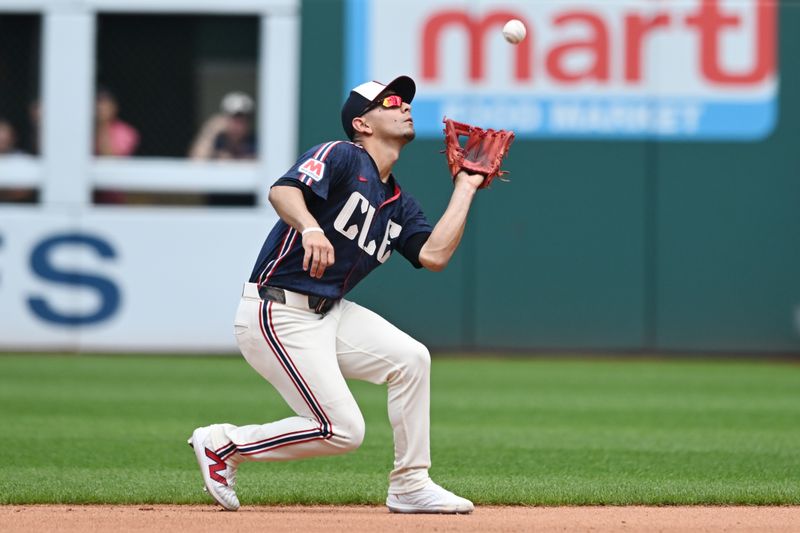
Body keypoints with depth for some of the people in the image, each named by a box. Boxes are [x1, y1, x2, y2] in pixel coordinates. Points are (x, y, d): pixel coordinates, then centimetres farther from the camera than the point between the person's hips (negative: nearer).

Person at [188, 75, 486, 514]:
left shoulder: (398, 205, 15)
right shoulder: (340, 157, -8)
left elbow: (434, 255, 0)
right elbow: (283, 190, -26)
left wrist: (466, 186, 9)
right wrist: (310, 227, -47)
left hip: (330, 312, 9)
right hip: (279, 316, -9)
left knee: (410, 358, -2)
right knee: (341, 430, -14)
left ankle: (410, 486, 7)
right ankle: (223, 444, 3)